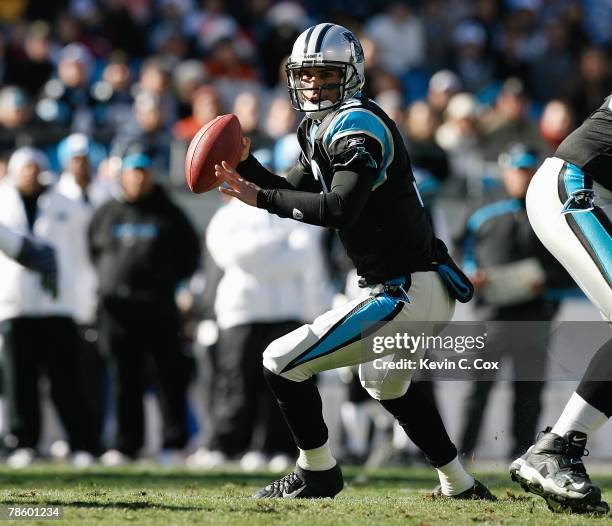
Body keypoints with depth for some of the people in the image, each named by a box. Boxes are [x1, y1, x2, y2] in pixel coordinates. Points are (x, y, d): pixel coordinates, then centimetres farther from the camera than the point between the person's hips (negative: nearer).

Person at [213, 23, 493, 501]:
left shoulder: (356, 125, -16)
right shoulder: (322, 127, 15)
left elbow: (340, 209, -28)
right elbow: (293, 193, 17)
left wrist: (261, 198, -23)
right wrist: (245, 164, 2)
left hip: (407, 295, -11)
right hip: (426, 289, 11)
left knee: (282, 363, -9)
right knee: (386, 383, 36)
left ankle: (318, 472, 8)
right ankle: (460, 486, 42)